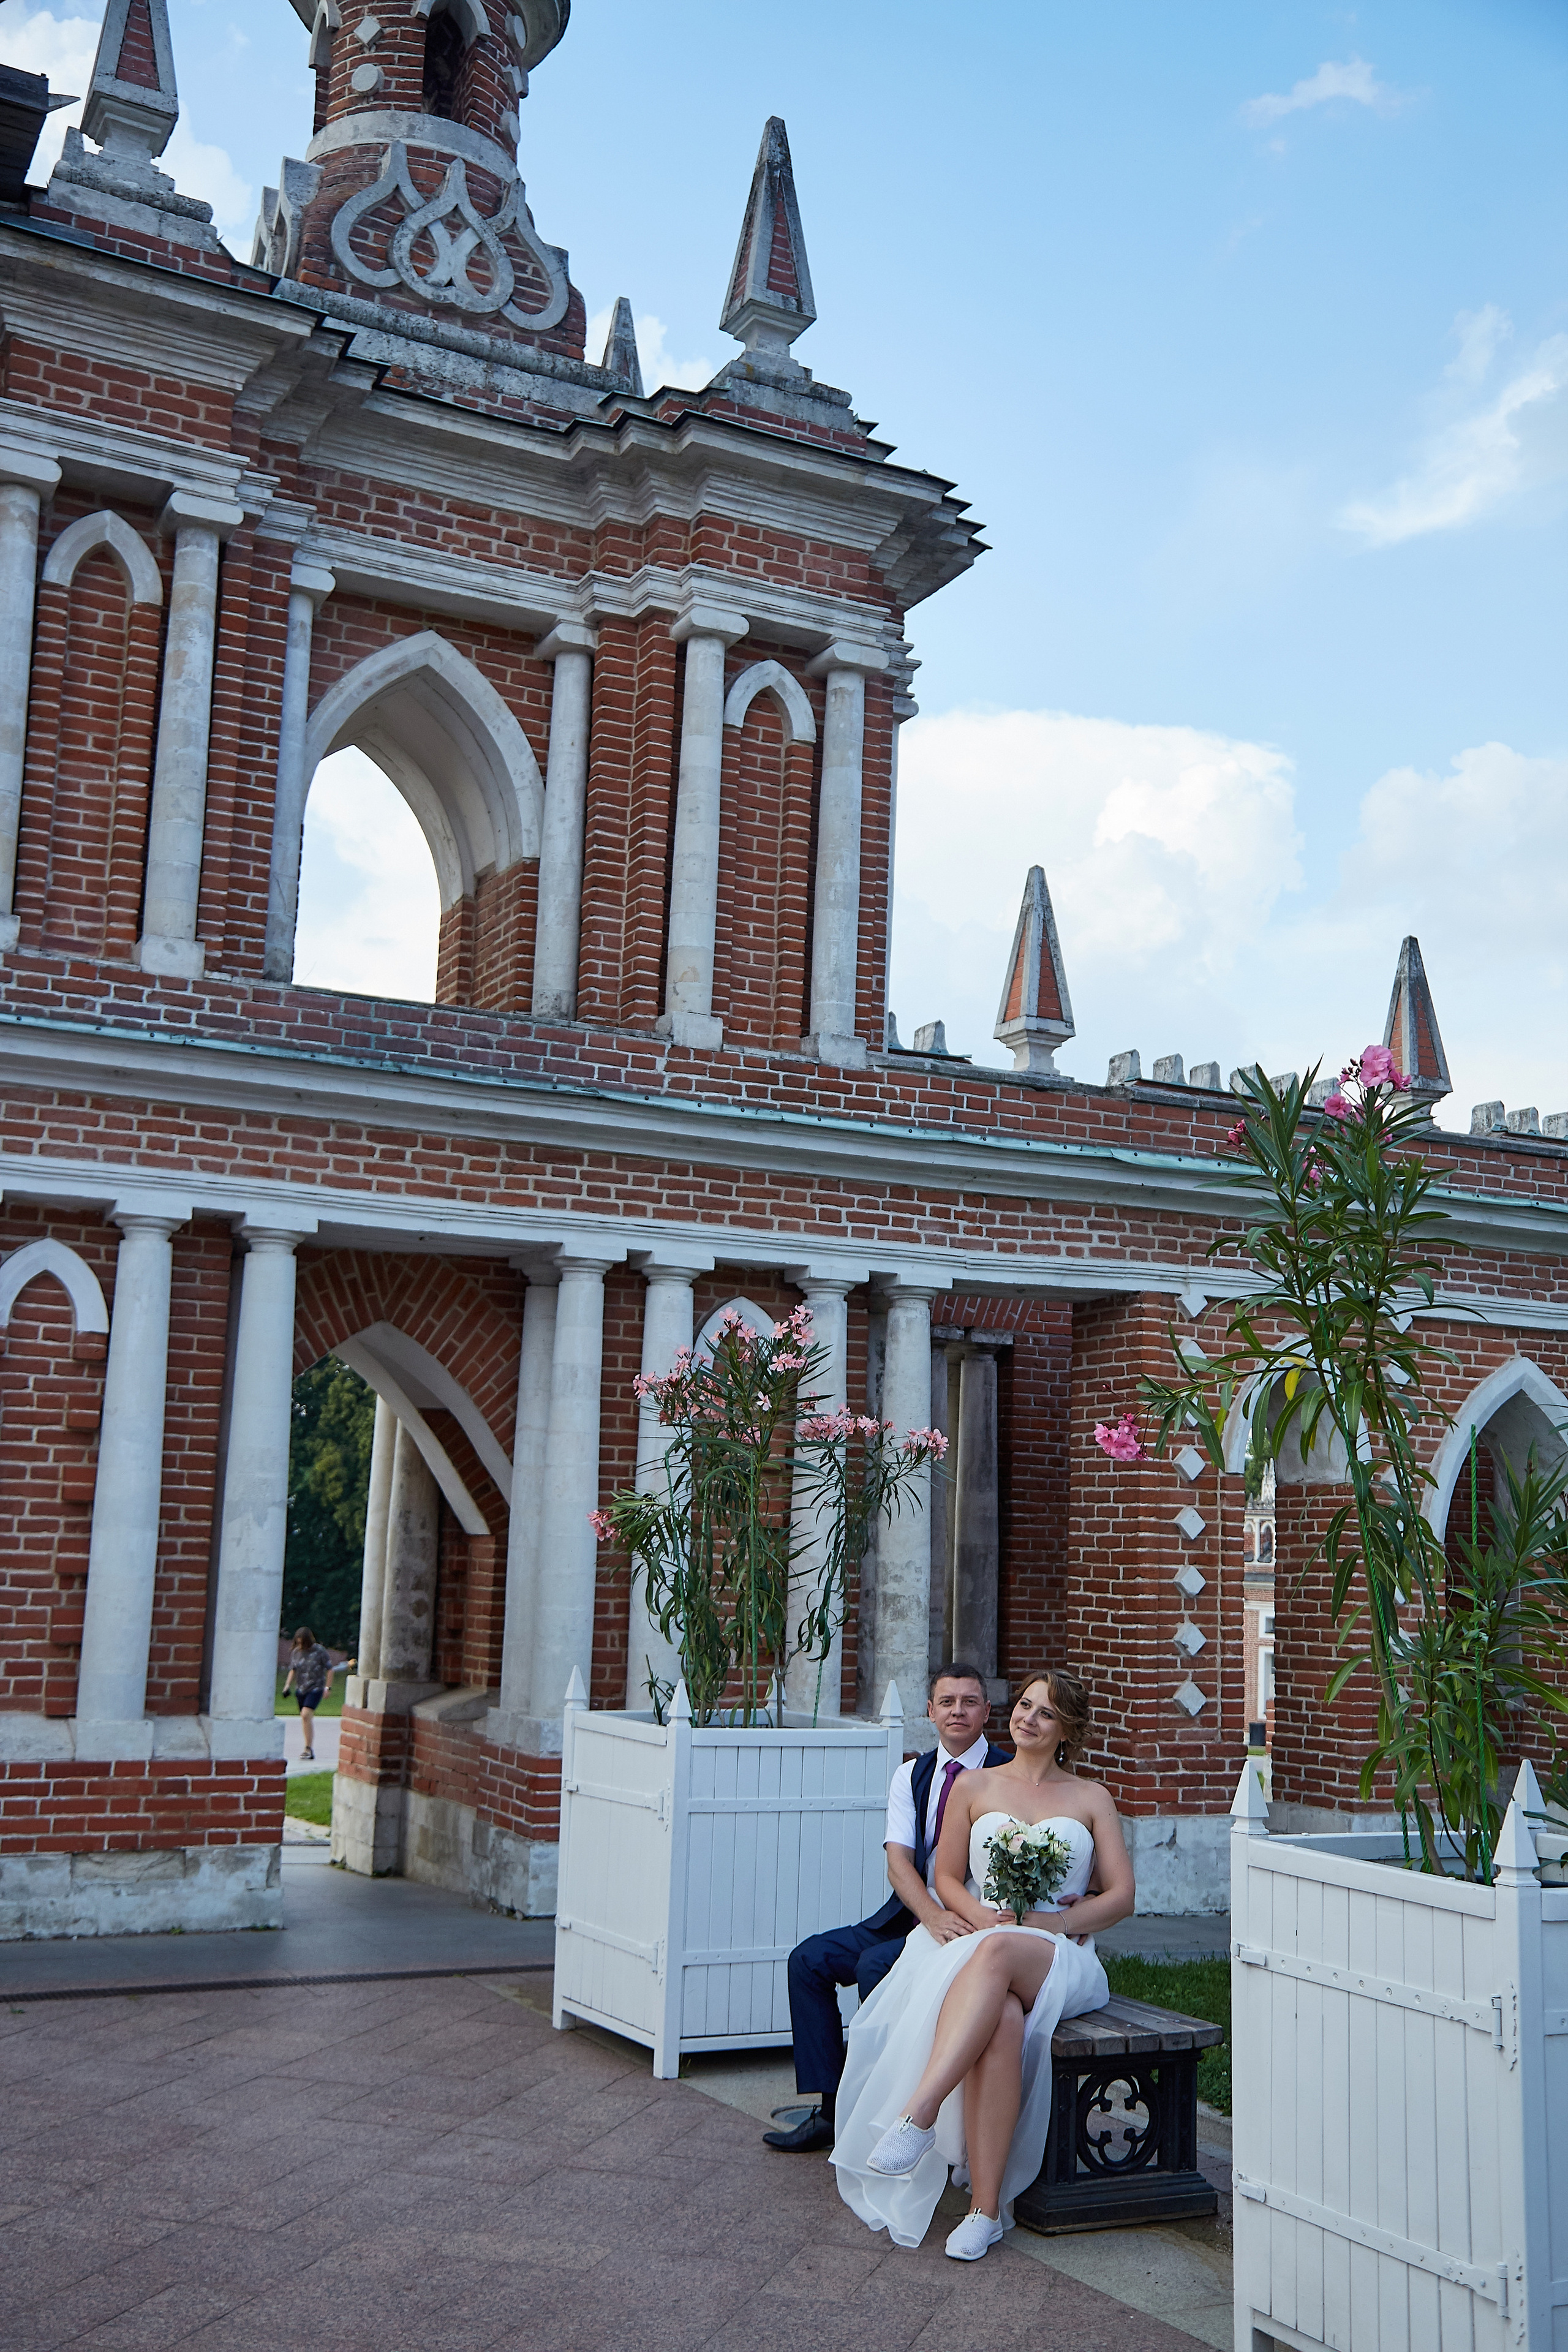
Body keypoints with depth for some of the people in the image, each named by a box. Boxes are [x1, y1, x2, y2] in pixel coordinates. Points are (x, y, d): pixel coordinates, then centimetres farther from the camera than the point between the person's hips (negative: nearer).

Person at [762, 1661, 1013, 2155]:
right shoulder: (912, 1775, 9)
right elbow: (898, 1862, -3)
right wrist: (933, 1916, -23)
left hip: (969, 1925, -7)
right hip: (910, 1916, 7)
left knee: (876, 1965, -28)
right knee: (810, 1959, -4)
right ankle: (831, 2111, 1)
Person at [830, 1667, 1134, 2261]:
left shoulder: (1091, 1799, 16)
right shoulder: (974, 1788, 19)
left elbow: (1120, 1896, 8)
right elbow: (947, 1878, 16)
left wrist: (1043, 1921, -7)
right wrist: (982, 1915, -7)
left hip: (1060, 1957, -1)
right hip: (978, 1942, 1)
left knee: (996, 1953, -40)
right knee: (1002, 2021, -38)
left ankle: (919, 2114, -47)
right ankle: (986, 2207, -39)